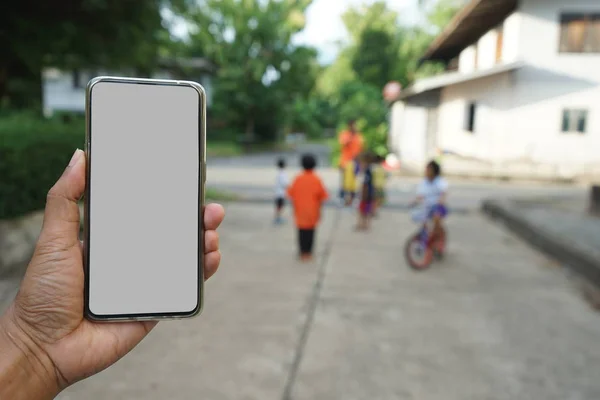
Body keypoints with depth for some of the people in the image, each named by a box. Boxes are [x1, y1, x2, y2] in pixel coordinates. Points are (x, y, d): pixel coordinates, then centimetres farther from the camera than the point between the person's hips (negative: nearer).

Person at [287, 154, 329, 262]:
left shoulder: (297, 179, -5)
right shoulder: (317, 180, -8)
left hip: (300, 210, 1)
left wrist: (294, 207, 10)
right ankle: (308, 253, 13)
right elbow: (322, 197, -6)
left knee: (301, 231, 10)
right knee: (310, 231, 9)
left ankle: (302, 253, 12)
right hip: (313, 211, -1)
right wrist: (319, 209, 5)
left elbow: (291, 194, -2)